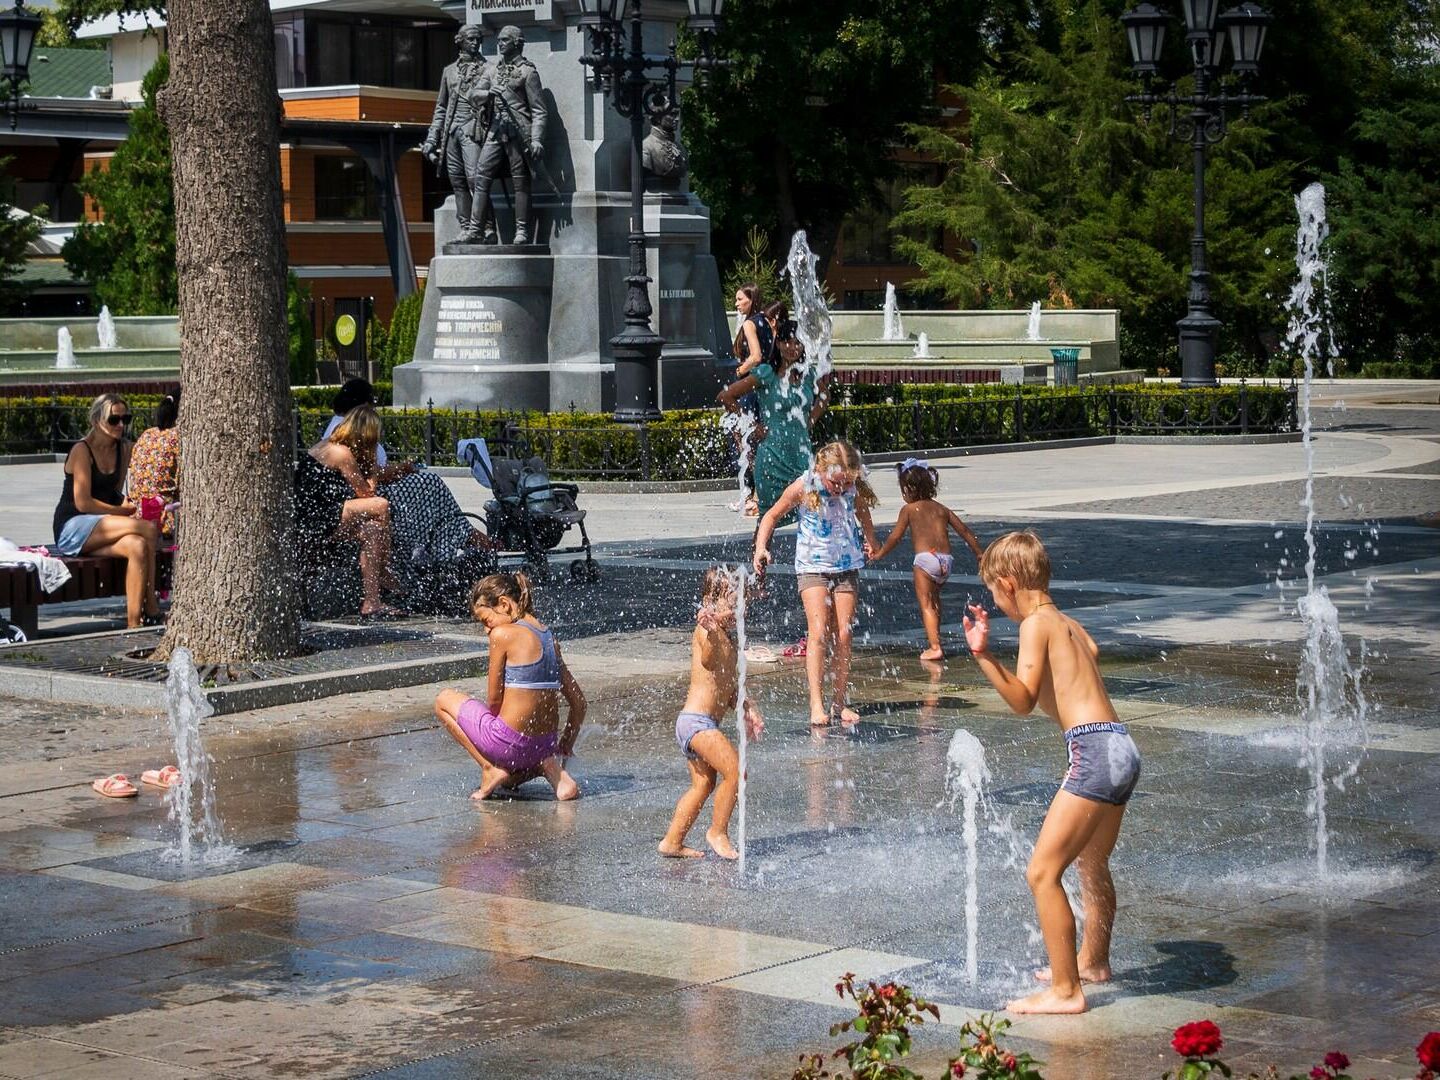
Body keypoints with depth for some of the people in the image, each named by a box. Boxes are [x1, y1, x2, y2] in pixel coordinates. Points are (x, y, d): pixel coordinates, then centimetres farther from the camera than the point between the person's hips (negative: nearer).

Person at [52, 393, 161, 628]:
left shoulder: (123, 449, 10)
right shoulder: (82, 451, -12)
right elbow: (82, 503, -16)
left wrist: (126, 506, -4)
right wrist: (121, 511, -11)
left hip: (102, 526, 7)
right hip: (72, 528, -7)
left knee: (138, 547, -29)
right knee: (148, 529, -27)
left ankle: (134, 624, -30)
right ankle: (151, 607, -25)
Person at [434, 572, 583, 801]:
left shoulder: (502, 634, -12)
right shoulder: (549, 638, 9)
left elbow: (494, 699, -8)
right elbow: (579, 703, 12)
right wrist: (564, 749, 22)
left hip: (509, 742, -6)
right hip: (545, 745, 6)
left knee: (444, 700, 17)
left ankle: (490, 768, 4)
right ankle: (548, 766, 6)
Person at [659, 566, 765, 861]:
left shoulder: (728, 639, 17)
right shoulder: (707, 631, -13)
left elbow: (730, 687, 25)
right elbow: (708, 660, -36)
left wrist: (747, 709, 10)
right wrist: (711, 632, -55)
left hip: (697, 723, 10)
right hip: (697, 721, -10)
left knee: (703, 784, 14)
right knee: (735, 771, -15)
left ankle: (672, 842, 20)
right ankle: (718, 832, -2)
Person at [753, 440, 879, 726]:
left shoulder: (855, 488, -6)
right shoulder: (804, 488, -14)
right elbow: (773, 515, -1)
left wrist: (870, 542, 13)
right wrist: (761, 547, -11)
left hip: (847, 567, 3)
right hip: (813, 566, -3)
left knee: (843, 635, 0)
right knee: (818, 631, -15)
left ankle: (839, 703, 7)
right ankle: (816, 704, -17)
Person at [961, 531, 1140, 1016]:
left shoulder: (1037, 624, -7)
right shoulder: (1068, 623, 18)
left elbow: (1023, 700, -16)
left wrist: (984, 655, -27)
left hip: (1094, 751, -10)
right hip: (1121, 750, 10)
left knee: (1043, 872, -9)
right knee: (1092, 865, 29)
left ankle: (1065, 991, -8)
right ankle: (1092, 962, 48)